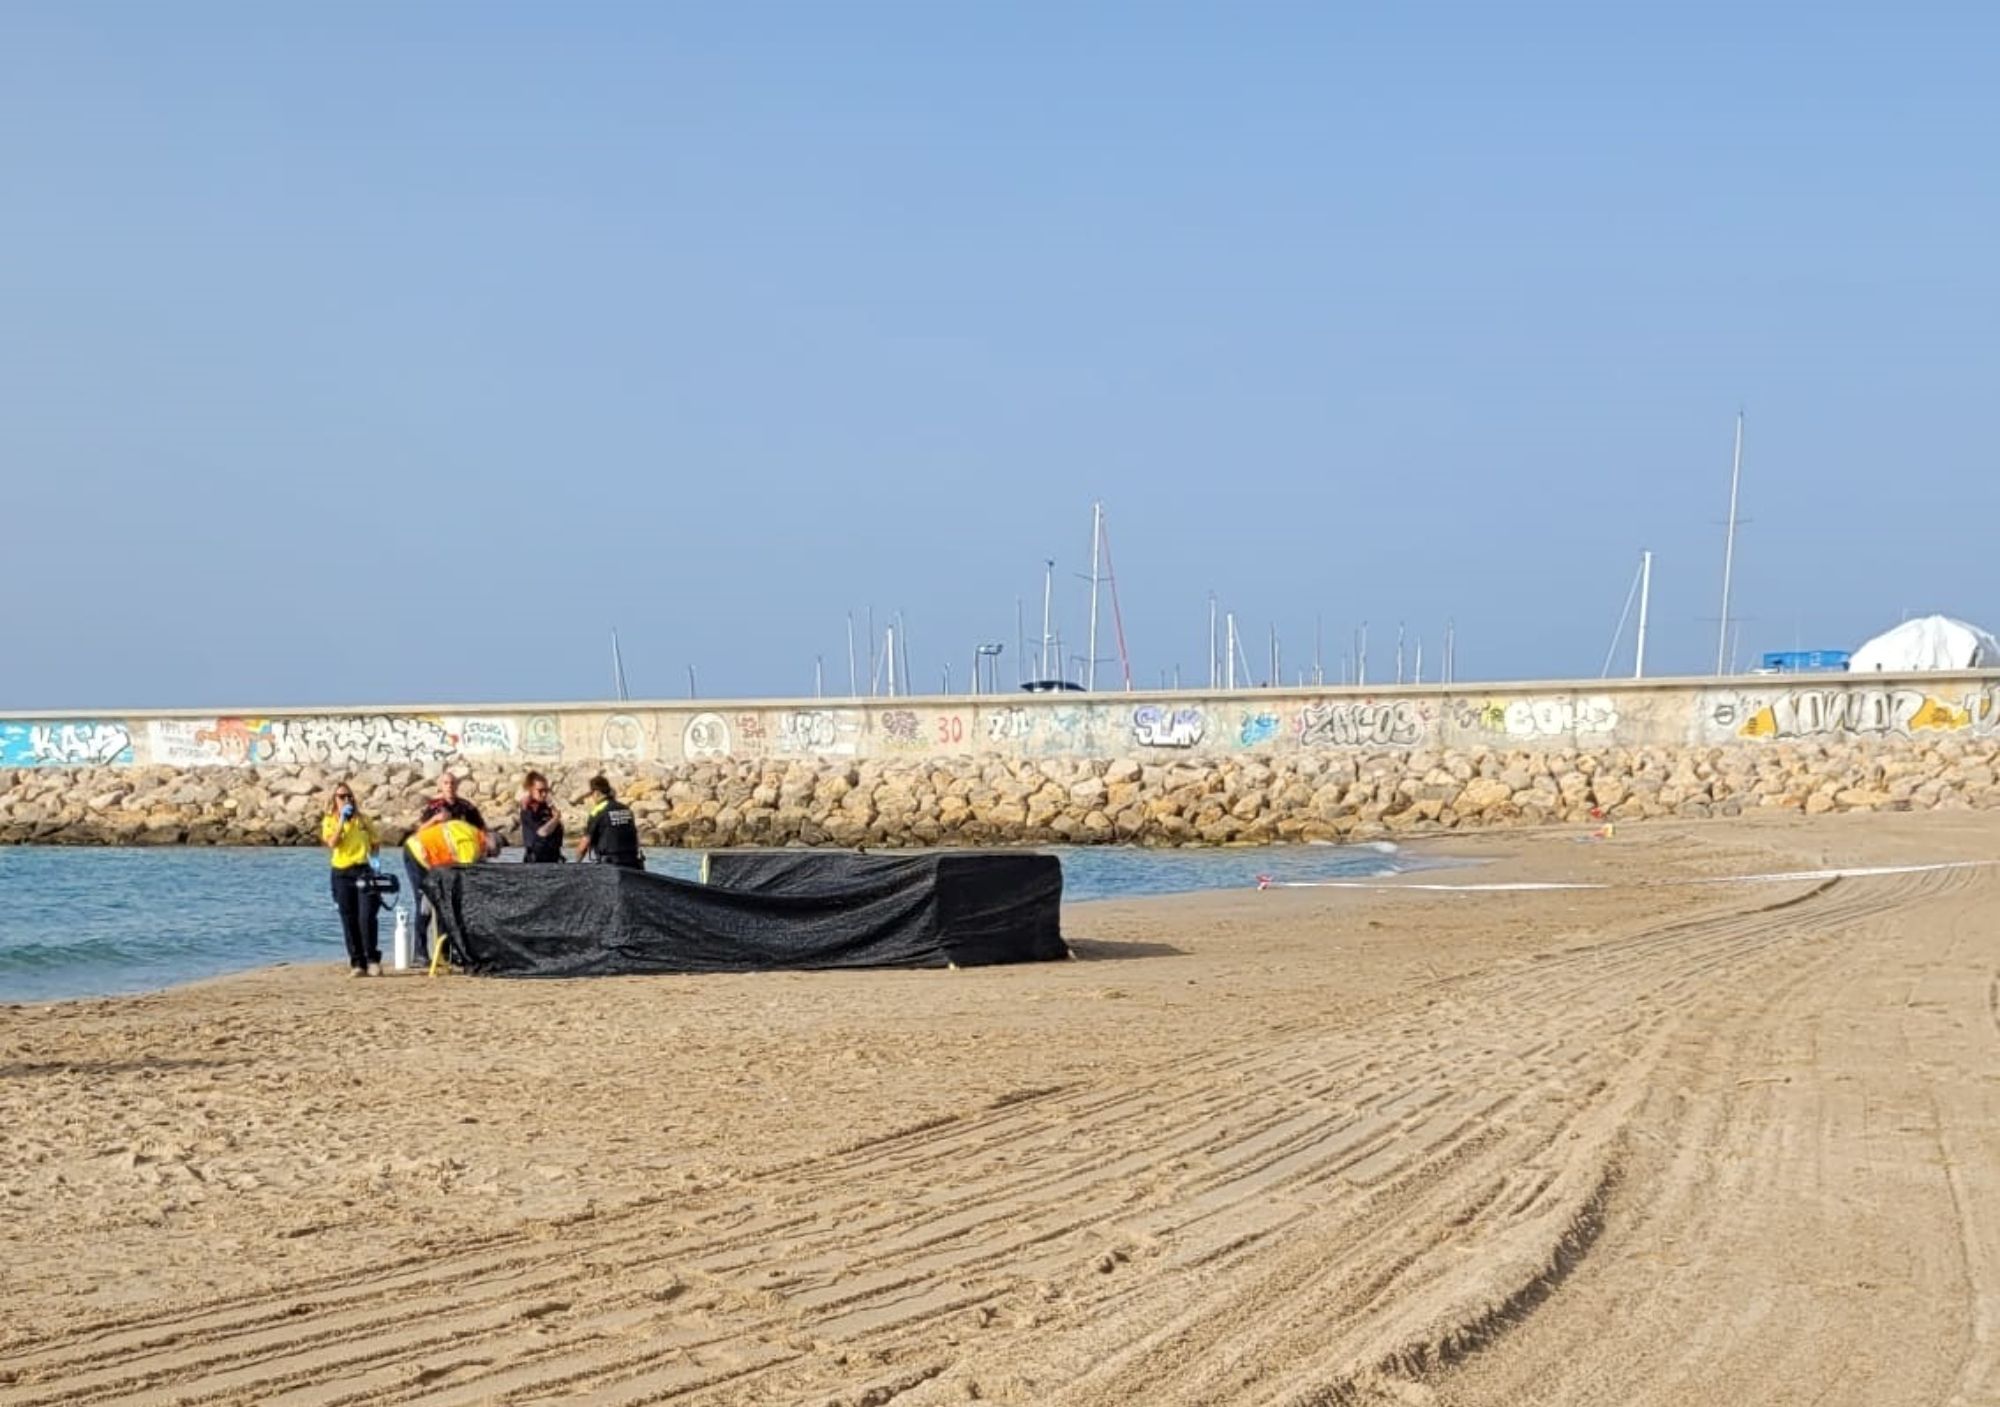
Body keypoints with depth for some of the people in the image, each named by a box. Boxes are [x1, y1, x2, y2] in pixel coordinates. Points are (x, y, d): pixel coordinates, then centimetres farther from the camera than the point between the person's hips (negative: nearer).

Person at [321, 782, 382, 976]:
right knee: (349, 921, 1)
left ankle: (372, 960, -7)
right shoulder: (329, 821, 7)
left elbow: (375, 843, 16)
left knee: (366, 917, -12)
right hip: (342, 873, 0)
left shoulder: (363, 820, 12)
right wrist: (342, 821, -11)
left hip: (363, 870, 0)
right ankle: (357, 963, 6)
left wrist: (374, 857, -3)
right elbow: (332, 843, -10)